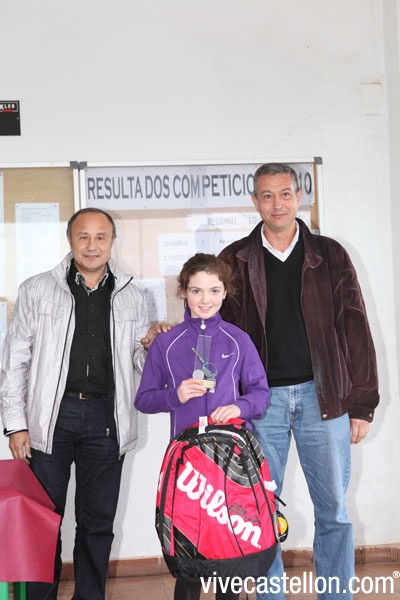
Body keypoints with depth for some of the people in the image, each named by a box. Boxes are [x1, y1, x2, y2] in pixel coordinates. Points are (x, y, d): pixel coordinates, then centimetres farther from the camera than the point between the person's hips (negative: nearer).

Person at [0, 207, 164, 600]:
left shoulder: (131, 297, 8)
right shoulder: (37, 291, 2)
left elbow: (140, 362, 15)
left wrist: (153, 344, -8)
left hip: (105, 420, 2)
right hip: (51, 417, -1)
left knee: (98, 522, 11)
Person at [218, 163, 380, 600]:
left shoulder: (330, 255, 5)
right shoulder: (235, 260, 5)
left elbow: (355, 332, 4)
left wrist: (362, 404, 0)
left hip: (322, 396, 0)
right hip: (260, 400, 0)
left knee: (334, 511, 6)